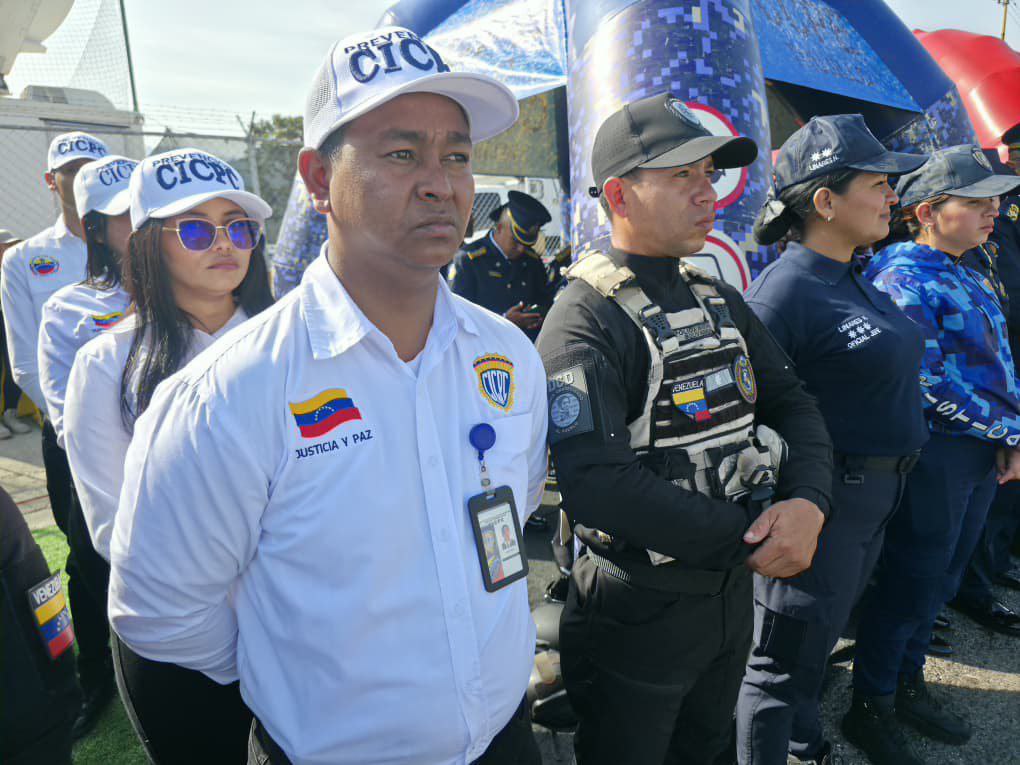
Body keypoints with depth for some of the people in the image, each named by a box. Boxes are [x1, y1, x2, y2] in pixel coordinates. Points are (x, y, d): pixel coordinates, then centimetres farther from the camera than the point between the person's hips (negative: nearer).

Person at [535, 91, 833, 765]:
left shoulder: (719, 298, 6)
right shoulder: (586, 320, -20)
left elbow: (793, 403, 5)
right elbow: (598, 486, -30)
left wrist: (808, 501, -15)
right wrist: (750, 537, -22)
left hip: (732, 591, 7)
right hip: (636, 611, -7)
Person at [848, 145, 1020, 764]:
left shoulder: (968, 276, 14)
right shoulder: (903, 277, -15)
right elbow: (929, 383, -21)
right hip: (935, 454, -9)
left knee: (940, 581, 18)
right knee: (909, 584, 2)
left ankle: (909, 685, 37)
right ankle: (871, 710, 19)